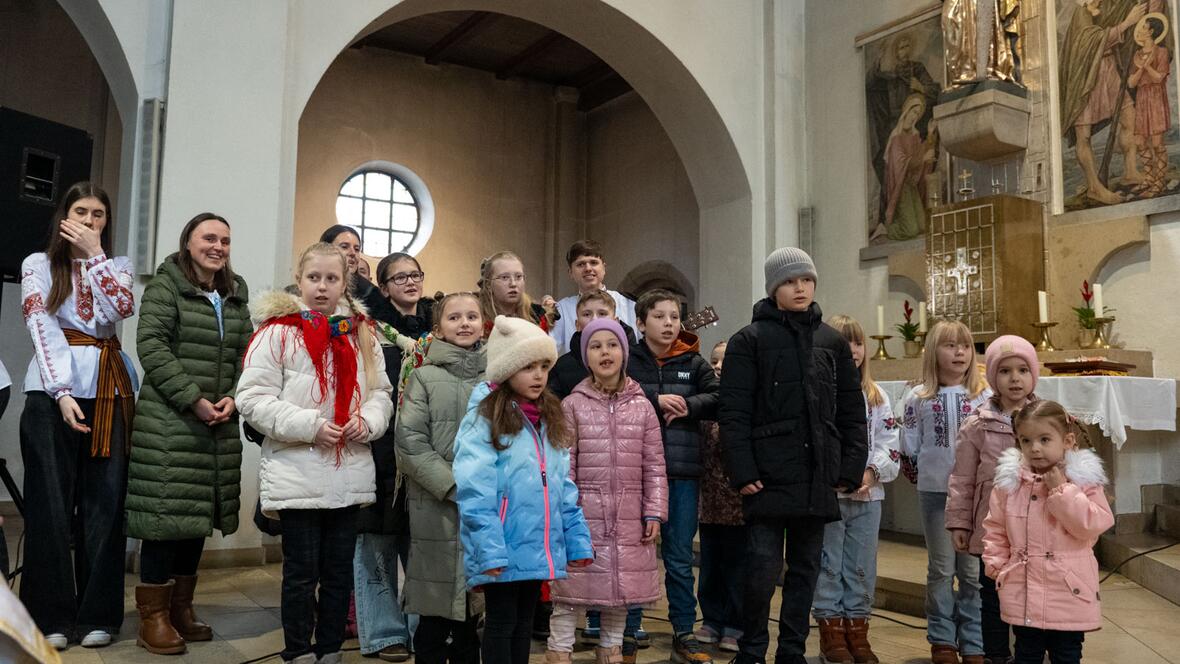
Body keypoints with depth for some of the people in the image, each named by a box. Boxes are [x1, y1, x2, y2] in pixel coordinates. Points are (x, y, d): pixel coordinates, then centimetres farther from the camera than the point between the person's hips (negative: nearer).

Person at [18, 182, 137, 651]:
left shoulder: (116, 266, 15)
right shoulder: (38, 264, 8)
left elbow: (123, 309, -7)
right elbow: (42, 329, -4)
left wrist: (95, 253, -5)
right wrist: (61, 393, -15)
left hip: (110, 391, 2)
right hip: (52, 390, -1)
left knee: (104, 502, 1)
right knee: (51, 504, 0)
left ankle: (97, 615, 8)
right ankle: (50, 617, 9)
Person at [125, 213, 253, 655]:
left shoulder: (235, 295, 15)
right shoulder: (165, 287, -3)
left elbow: (245, 353, 13)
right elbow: (151, 346, -12)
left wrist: (233, 398, -3)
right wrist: (193, 399, -16)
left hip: (219, 425, 6)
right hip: (169, 422, -6)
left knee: (200, 513, 10)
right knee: (167, 510, -4)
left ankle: (182, 607, 22)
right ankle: (153, 616, 8)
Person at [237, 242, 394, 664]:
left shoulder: (362, 334, 9)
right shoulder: (278, 331, -6)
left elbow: (381, 393, 13)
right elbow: (253, 399, -11)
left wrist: (367, 421, -8)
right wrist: (310, 425, -18)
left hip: (349, 477, 5)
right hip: (297, 476, -4)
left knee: (339, 573, 14)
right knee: (302, 574, 7)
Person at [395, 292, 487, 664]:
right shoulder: (424, 377, 1)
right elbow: (410, 442, -7)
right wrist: (456, 486, -13)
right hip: (438, 508, -3)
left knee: (474, 606, 11)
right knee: (435, 612, 3)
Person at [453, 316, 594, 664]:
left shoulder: (550, 419, 12)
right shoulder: (485, 417, -11)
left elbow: (564, 487, 12)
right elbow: (475, 491, -18)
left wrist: (577, 539, 7)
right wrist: (489, 550, -23)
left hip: (538, 546, 7)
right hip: (504, 549, -6)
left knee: (524, 622, 17)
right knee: (501, 621, 6)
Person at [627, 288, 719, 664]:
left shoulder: (694, 362, 9)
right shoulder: (626, 360, 2)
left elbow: (718, 399, -1)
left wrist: (687, 406, -15)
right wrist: (656, 401, -18)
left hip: (683, 472, 2)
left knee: (680, 557, 10)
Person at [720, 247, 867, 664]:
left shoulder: (832, 342, 11)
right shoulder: (749, 340, -1)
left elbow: (851, 412, 12)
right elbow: (734, 414, -6)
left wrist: (851, 469, 4)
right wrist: (743, 473, -12)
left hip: (818, 479, 4)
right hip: (769, 477, -4)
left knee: (806, 569, 11)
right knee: (763, 570, -4)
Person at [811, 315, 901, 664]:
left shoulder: (876, 397, 10)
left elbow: (889, 446, 6)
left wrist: (872, 472, -11)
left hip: (868, 496, 5)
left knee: (862, 567, 11)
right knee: (828, 566, 4)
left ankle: (857, 631, 23)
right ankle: (831, 632, 16)